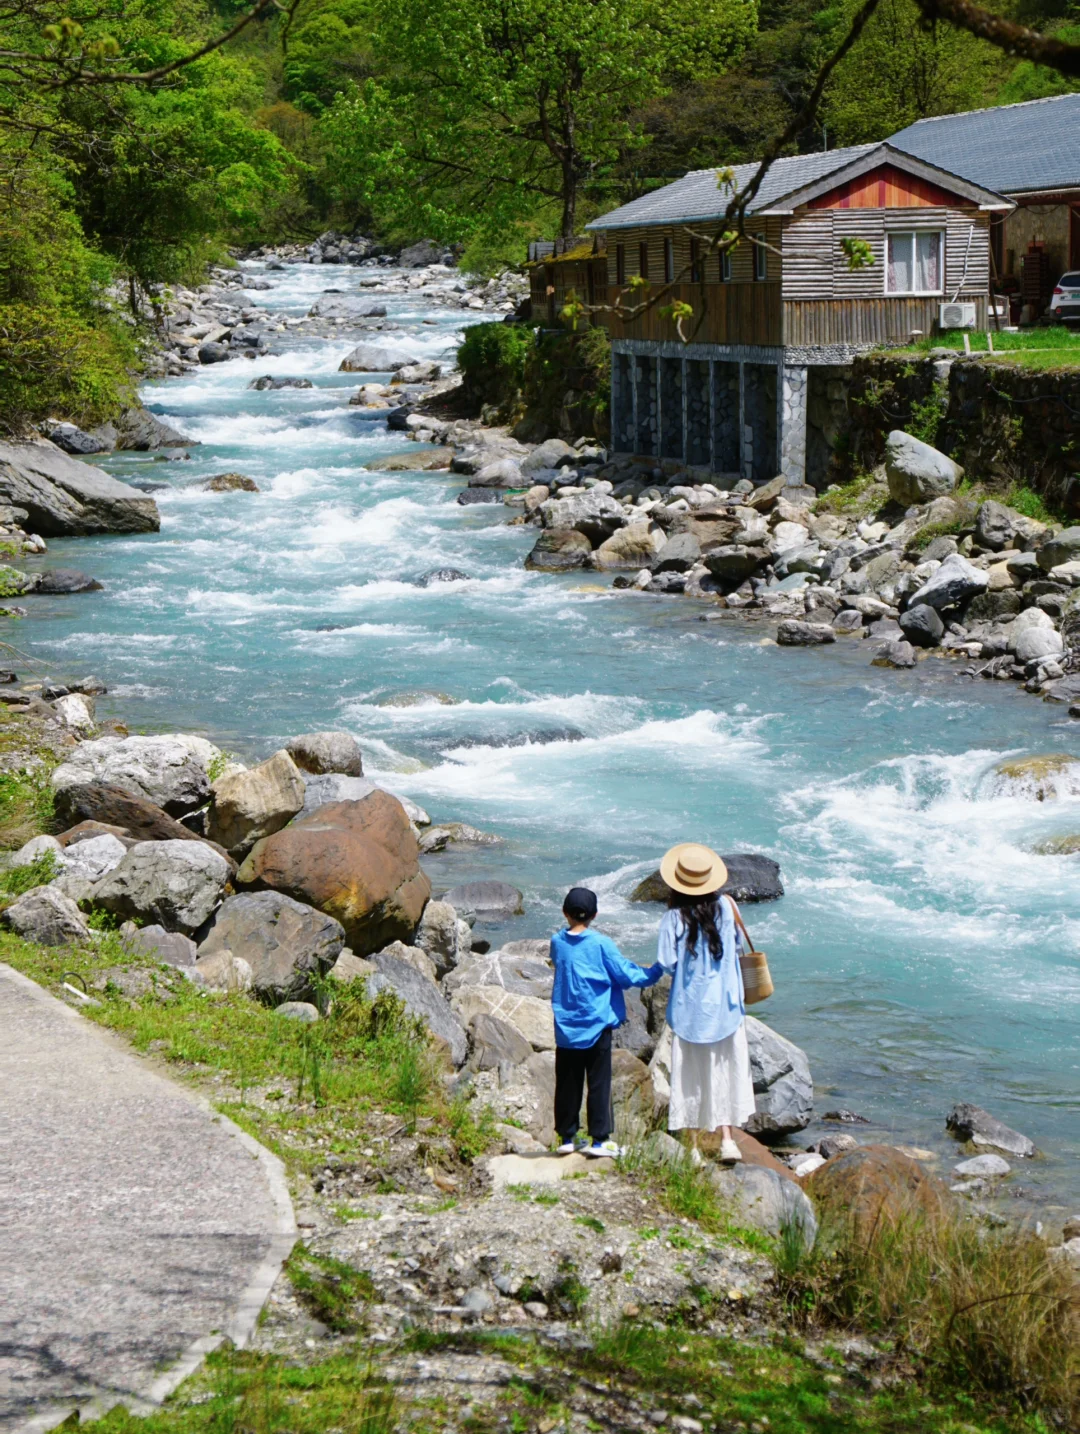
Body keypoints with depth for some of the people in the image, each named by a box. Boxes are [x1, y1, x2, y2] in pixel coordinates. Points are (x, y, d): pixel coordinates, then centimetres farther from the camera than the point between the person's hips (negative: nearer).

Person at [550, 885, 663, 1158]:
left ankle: (567, 1138, 14)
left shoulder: (557, 942, 2)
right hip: (596, 1024, -4)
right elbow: (625, 975, -5)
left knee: (567, 1083, 9)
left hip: (566, 1028, 4)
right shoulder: (601, 944, -9)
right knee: (599, 1082, 1)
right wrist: (656, 972, 11)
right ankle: (599, 1139, 1)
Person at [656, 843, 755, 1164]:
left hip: (688, 1007, -1)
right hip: (725, 1005, 1)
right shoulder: (725, 907, -4)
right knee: (726, 1069, 8)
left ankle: (694, 1145, 8)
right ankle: (727, 1138, 3)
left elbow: (667, 963, -13)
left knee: (691, 1073, 6)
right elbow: (737, 945, 7)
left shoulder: (674, 917, -11)